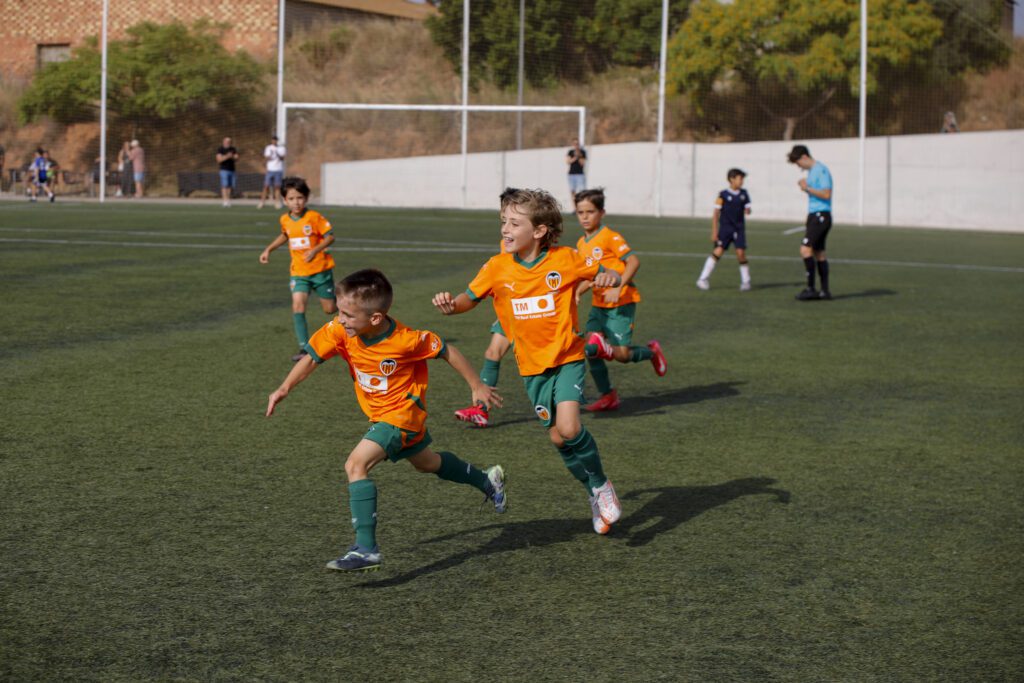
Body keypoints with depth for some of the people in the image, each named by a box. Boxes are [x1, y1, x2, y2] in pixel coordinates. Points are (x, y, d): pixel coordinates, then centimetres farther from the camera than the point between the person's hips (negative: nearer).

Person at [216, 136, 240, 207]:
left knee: (230, 186, 1)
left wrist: (233, 157, -14)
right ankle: (225, 200, -19)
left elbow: (237, 158, 8)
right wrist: (226, 157, -24)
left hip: (232, 169, 6)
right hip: (224, 169, -5)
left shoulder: (233, 149, 12)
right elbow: (219, 159, -11)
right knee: (225, 185, -14)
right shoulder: (220, 149, -3)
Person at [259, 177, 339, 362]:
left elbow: (330, 237, -11)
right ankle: (304, 348, -10)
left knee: (329, 309, 5)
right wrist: (268, 249, 17)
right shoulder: (285, 220, 1)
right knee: (298, 306, -15)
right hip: (299, 272, 3)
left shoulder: (314, 217, -14)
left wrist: (315, 250, -24)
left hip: (320, 269, -3)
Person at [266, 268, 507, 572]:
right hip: (380, 415, 8)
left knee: (356, 464, -24)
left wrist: (477, 387, -5)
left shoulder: (405, 340, -29)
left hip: (402, 413, -8)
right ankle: (487, 480, 54)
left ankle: (366, 548, -25)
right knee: (426, 462, 29)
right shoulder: (339, 331, -18)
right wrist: (284, 388, -30)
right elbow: (312, 357, -14)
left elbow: (447, 351, -15)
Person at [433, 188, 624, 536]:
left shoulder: (565, 260, -11)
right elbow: (469, 299, -3)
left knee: (569, 428, -20)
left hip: (567, 357, -3)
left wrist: (610, 278, -25)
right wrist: (451, 305, -26)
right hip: (532, 365, 3)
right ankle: (593, 493, 27)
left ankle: (602, 485, 5)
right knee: (557, 437, 5)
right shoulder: (497, 268, -6)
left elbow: (605, 275, -1)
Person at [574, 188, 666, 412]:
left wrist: (618, 288, -25)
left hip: (620, 302, -7)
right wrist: (577, 292, 2)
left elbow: (633, 261, -17)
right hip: (598, 303, 7)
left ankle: (651, 351, 21)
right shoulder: (581, 244, 12)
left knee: (621, 354, -11)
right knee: (589, 348, -5)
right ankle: (607, 396, 7)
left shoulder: (610, 237, -10)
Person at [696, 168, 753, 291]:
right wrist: (714, 232, -6)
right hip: (725, 228, -3)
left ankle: (745, 281, 7)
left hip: (739, 229, 3)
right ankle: (703, 279, -6)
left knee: (741, 253, -7)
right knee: (718, 251, -13)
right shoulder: (723, 195, -4)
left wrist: (747, 211, -14)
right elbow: (716, 214, -2)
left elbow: (747, 209, 12)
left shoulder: (744, 194, 7)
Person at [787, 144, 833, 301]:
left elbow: (826, 194, -19)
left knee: (805, 249, -17)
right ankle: (825, 291, 13)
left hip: (821, 216, -10)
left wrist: (807, 188, -16)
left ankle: (810, 288, -16)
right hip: (814, 215, 10)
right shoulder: (811, 171, 17)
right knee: (818, 252, 10)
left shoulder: (821, 170, -13)